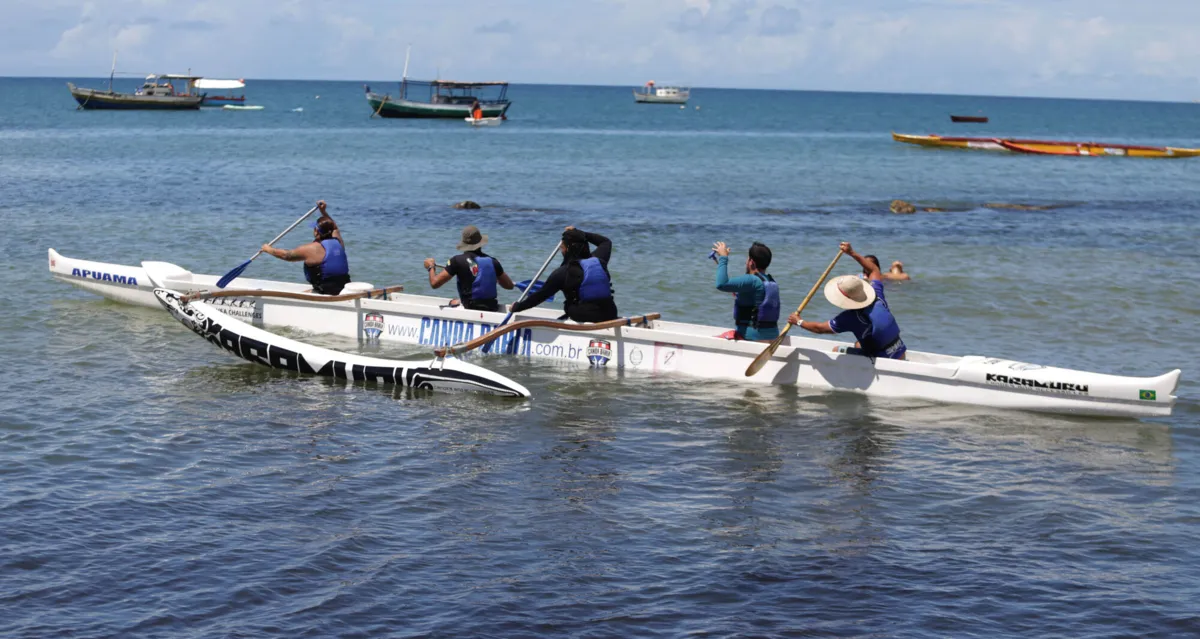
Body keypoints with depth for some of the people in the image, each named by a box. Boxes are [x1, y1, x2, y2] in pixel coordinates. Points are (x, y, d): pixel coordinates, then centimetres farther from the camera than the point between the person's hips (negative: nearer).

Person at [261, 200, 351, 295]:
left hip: (326, 293, -7)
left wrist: (268, 249, 20)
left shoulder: (311, 249, -9)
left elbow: (285, 255, 4)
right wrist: (324, 212, 37)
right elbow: (334, 228, 34)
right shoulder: (338, 242, 7)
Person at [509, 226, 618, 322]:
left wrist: (516, 307, 11)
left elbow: (540, 296, -2)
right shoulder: (598, 260, 6)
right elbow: (606, 242, 29)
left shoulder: (563, 273, -7)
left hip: (583, 322, -5)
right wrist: (580, 234, 31)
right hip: (609, 318, 5)